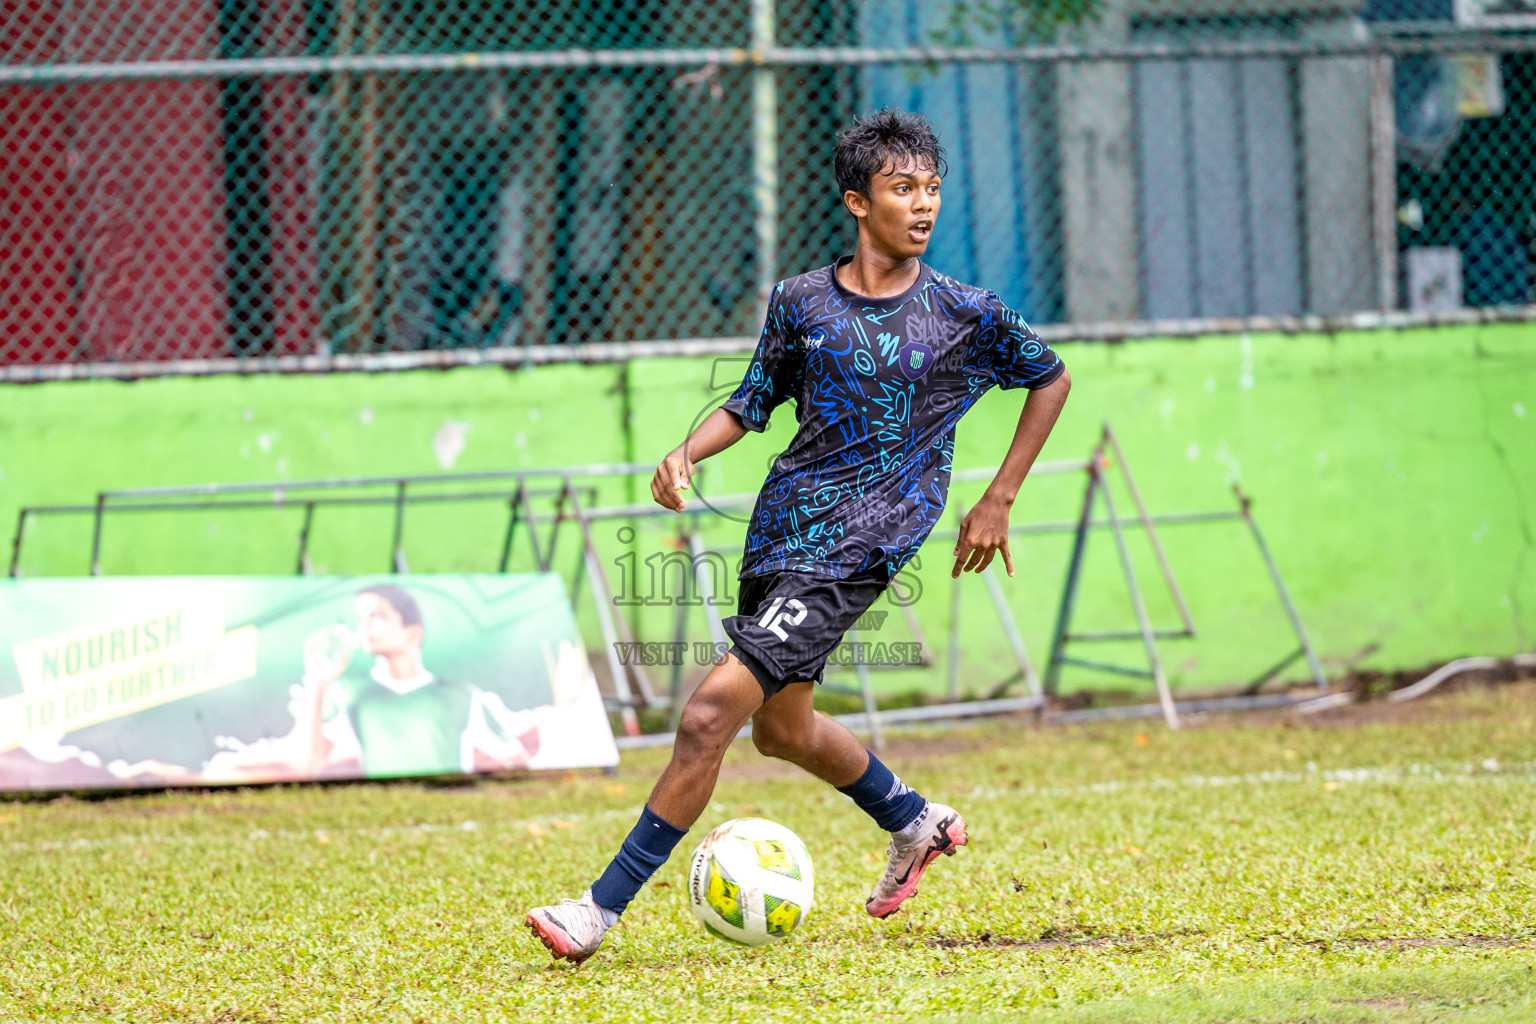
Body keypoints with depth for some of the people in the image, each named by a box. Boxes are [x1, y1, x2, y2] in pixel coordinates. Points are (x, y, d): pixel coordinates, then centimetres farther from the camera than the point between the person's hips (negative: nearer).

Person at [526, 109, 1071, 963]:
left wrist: (999, 501, 7)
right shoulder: (802, 301, 4)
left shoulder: (965, 314, -4)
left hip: (859, 542, -6)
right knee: (782, 726, 20)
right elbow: (754, 402, 14)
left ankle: (604, 908, -11)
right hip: (782, 520, 6)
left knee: (714, 709, -16)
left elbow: (1051, 378, 10)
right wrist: (689, 451, -6)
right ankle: (916, 822, 47)